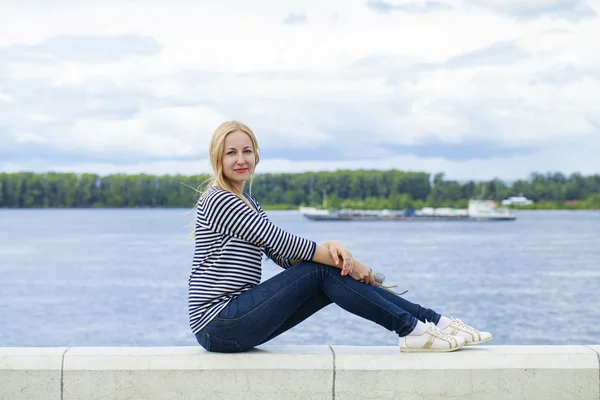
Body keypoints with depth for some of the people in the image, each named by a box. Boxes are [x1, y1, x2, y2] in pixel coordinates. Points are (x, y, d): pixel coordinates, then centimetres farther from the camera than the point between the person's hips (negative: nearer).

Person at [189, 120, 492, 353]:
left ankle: (430, 320, -3)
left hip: (235, 320, 8)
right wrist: (346, 261, -10)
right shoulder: (219, 200, -11)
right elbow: (280, 241, -15)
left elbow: (285, 254, 8)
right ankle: (411, 329, -11)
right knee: (323, 271, -16)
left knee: (330, 271, -3)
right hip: (219, 326, -8)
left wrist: (330, 248, -13)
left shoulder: (247, 202, 18)